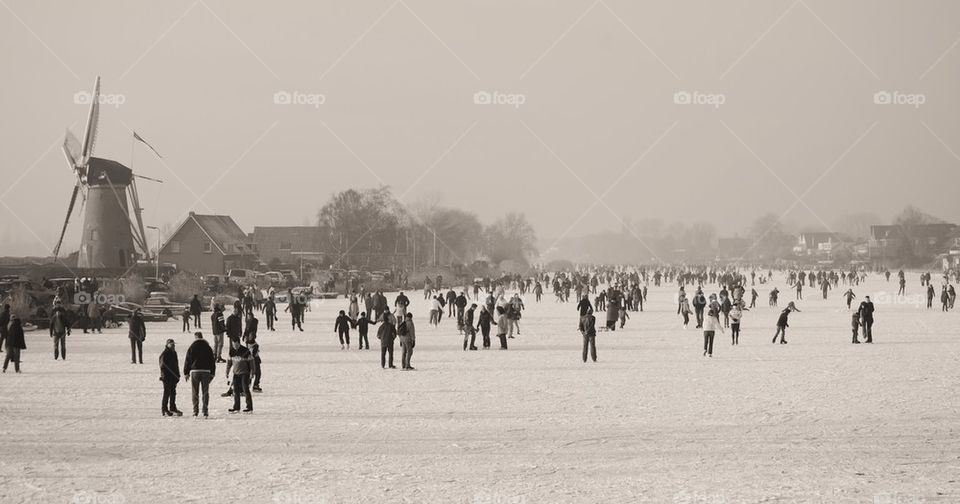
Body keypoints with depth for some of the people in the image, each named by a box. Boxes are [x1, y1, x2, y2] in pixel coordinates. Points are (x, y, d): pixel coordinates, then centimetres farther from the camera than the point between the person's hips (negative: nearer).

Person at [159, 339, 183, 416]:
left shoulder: (174, 353, 14)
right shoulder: (164, 354, -12)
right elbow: (163, 366, -16)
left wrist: (178, 375, 19)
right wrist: (164, 376, -21)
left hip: (173, 377, 8)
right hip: (167, 377, -8)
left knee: (173, 392, 12)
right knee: (167, 393, -5)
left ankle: (172, 408, 20)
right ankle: (164, 409, 1)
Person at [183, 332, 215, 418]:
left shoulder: (192, 347, -2)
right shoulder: (208, 348, 4)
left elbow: (187, 361, 0)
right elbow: (212, 361, 8)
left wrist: (186, 373, 6)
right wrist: (212, 373, 13)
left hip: (194, 372, -1)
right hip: (206, 371, 1)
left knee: (195, 393, 4)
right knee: (205, 392, 5)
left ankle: (195, 412, 0)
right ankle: (205, 412, 0)